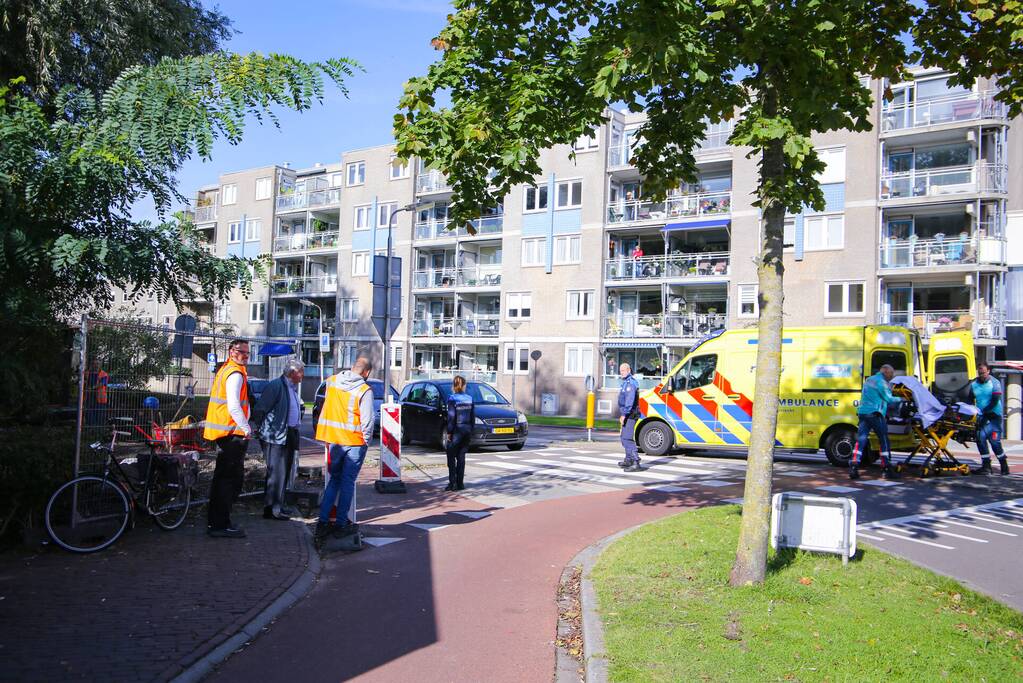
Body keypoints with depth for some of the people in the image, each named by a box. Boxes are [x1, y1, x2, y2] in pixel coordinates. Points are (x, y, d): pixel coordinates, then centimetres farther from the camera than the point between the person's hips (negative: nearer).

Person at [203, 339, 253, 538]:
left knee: (223, 477, 18)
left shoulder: (225, 369, 18)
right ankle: (221, 525, -1)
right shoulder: (236, 373, -14)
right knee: (231, 478, -6)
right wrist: (246, 428, -17)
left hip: (223, 432, 11)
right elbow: (234, 406, -23)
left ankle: (216, 521, 27)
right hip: (233, 432, -11)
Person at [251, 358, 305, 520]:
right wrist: (255, 426, -17)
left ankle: (278, 505, 24)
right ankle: (271, 508, -4)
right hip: (276, 435, -10)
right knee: (276, 472, -8)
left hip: (290, 436, 10)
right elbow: (260, 408, -16)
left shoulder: (293, 388, 18)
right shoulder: (276, 385, -12)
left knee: (284, 472, 14)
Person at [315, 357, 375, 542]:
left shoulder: (332, 381, 3)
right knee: (348, 482, 5)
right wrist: (367, 441, 0)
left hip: (334, 440, 5)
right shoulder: (365, 391, -15)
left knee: (334, 479, 16)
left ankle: (323, 521, 9)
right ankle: (342, 524, 10)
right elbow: (367, 420, -15)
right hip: (355, 442, -5)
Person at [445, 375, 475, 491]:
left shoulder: (452, 399, -10)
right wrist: (471, 431, 15)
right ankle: (460, 483, 10)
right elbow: (473, 416, 8)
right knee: (461, 456, 10)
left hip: (457, 430, -5)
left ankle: (452, 483, -2)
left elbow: (451, 417, -13)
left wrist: (449, 432, -7)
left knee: (451, 457, 3)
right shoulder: (469, 398, 5)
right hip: (467, 430, 5)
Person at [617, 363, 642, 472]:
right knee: (624, 438, 21)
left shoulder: (631, 383, -15)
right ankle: (628, 460, 33)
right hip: (627, 415, 11)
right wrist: (622, 415, 25)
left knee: (627, 438, -17)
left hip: (629, 415, -11)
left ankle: (636, 463, -22)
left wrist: (624, 414, -27)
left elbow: (630, 400, -25)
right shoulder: (626, 382, 19)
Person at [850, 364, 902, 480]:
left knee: (860, 440, 1)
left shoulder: (868, 380, 20)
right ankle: (886, 469, 4)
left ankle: (853, 467, -10)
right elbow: (888, 399, -3)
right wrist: (900, 399, 13)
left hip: (862, 413, 7)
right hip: (875, 413, -7)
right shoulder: (881, 382, -6)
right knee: (884, 441, 3)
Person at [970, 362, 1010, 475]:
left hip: (993, 416, -4)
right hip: (980, 416, 5)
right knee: (980, 439, -4)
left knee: (994, 440, -9)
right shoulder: (973, 384, 7)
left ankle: (1004, 465, 8)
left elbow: (995, 401, -14)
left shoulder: (995, 383, -7)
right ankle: (986, 466, 2)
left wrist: (984, 413, -21)